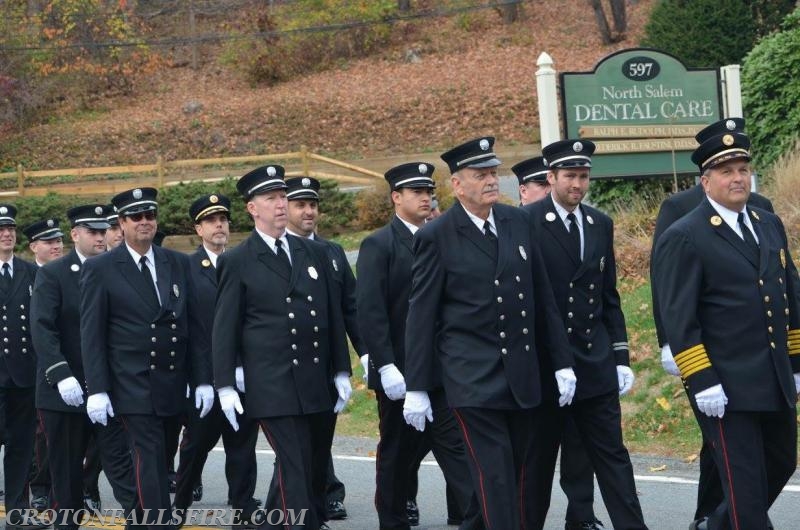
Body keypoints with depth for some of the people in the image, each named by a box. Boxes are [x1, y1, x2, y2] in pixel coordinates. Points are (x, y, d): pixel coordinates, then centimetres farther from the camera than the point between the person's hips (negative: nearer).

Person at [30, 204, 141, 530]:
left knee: (120, 460, -5)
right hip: (64, 389, -2)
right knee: (66, 467, 7)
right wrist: (61, 375, -23)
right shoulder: (52, 274, -2)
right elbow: (42, 329, -12)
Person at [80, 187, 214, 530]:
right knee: (149, 458, -9)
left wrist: (202, 380, 4)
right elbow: (91, 335, -5)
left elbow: (195, 325, 9)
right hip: (133, 386, -4)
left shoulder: (178, 264, 9)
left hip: (172, 385, 4)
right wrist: (96, 390, -11)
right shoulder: (99, 269, -3)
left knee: (158, 457, 10)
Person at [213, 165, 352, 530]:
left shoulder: (315, 253, 12)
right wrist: (225, 386, -6)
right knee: (295, 470, -10)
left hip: (319, 382, 5)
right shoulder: (237, 262, 0)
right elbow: (225, 328, -1)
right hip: (273, 386, -5)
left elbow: (334, 316, 13)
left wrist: (342, 372, 9)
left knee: (318, 468, 9)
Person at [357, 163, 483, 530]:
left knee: (456, 447, -3)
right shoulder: (378, 245, -6)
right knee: (398, 454, 7)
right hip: (399, 372, -4)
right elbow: (370, 312, -13)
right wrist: (386, 367, -20)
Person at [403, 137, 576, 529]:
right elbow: (421, 317, -4)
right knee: (494, 478, -9)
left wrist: (562, 361, 10)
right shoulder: (436, 237, -6)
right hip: (473, 378, -5)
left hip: (522, 375, 5)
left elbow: (543, 297, 12)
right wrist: (416, 388, -5)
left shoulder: (517, 222, 8)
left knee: (517, 474, 8)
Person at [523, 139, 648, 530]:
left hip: (595, 363, 4)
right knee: (539, 458, 6)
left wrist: (621, 357, 9)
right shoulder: (526, 223, -8)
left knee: (611, 454, 3)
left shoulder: (601, 225, 10)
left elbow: (610, 297, 14)